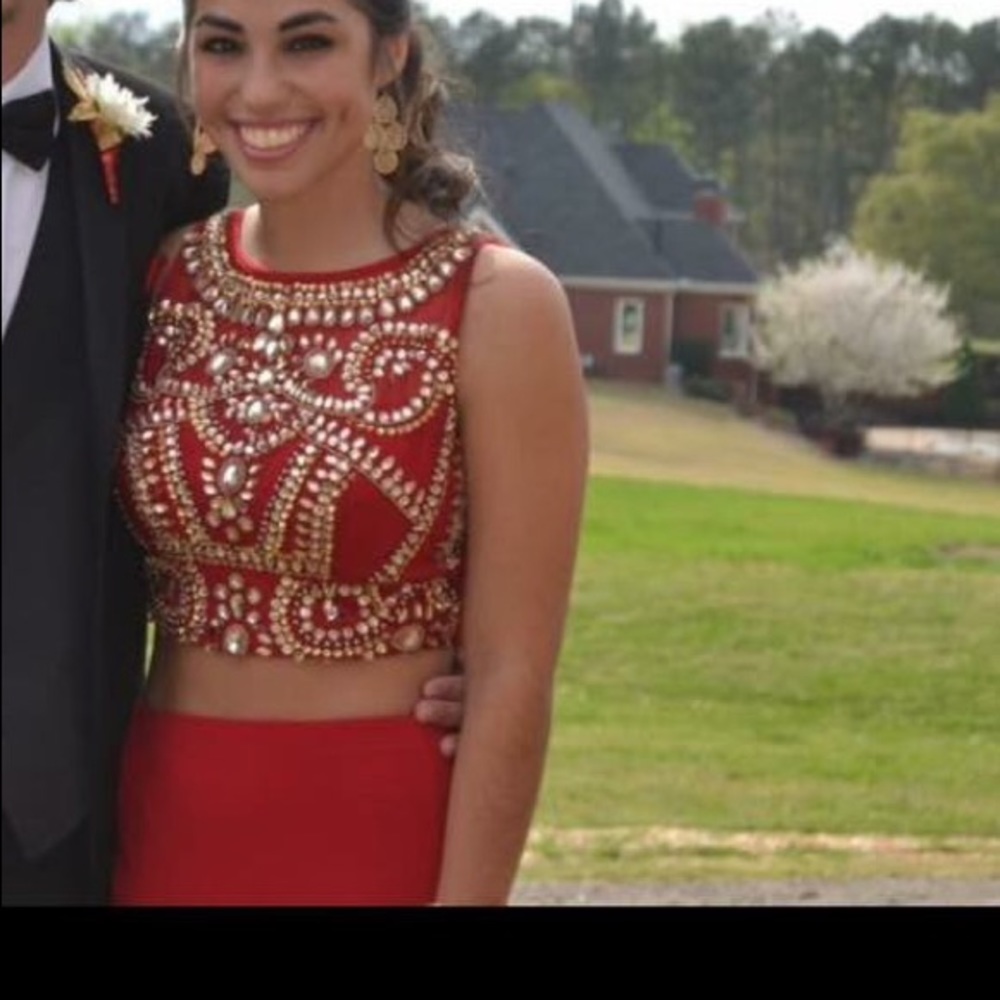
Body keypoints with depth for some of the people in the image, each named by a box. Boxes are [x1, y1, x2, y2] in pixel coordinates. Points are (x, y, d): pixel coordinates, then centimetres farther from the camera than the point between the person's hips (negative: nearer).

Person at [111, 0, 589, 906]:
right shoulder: (165, 277, 2)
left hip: (377, 847, -4)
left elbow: (513, 678, -11)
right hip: (159, 835, 4)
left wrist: (467, 898, -13)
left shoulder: (497, 305, -11)